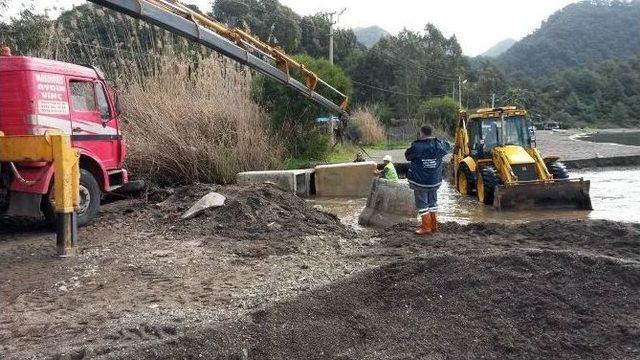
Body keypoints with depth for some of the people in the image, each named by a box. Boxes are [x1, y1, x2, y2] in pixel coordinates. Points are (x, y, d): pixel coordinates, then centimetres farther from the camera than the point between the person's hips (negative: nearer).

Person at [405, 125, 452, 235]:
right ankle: (434, 225, 26)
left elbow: (407, 155, -3)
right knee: (433, 202, 19)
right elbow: (448, 147, 17)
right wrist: (436, 139, 16)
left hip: (420, 181, -5)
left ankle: (426, 227, 6)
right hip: (435, 181, 5)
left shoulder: (417, 146, -20)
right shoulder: (438, 145, -4)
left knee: (422, 204, 5)